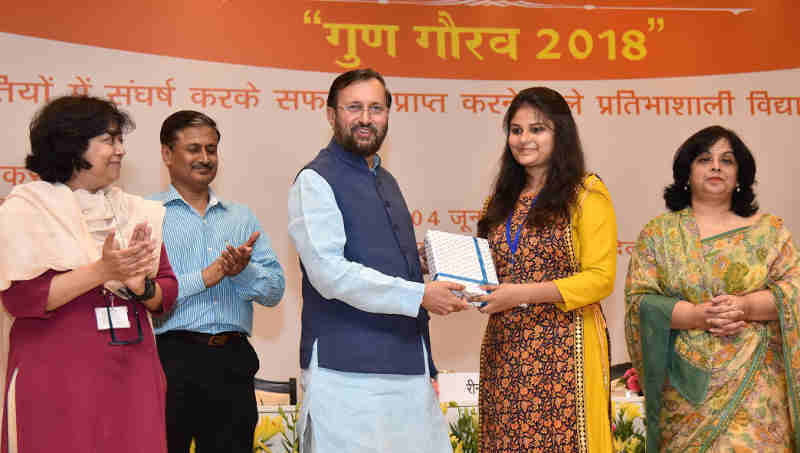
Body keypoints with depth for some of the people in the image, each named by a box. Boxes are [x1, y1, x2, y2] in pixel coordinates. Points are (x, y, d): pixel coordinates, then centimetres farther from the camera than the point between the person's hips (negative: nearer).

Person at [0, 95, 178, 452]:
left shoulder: (137, 211, 14)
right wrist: (100, 270, -19)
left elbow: (168, 294, 13)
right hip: (57, 382, -4)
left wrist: (142, 287, -10)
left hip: (131, 377, 5)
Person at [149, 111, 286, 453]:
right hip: (171, 358, -4)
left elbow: (274, 291, 9)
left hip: (233, 361, 4)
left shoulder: (242, 217, 17)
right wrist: (206, 276, -14)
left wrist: (243, 271, -10)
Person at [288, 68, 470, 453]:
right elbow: (330, 273, -17)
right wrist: (419, 295, -15)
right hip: (347, 373, -7)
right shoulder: (316, 181, -6)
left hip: (406, 366, 7)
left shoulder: (386, 182, 19)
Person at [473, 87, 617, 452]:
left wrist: (522, 293, -16)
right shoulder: (502, 199, 16)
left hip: (563, 350, -5)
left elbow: (600, 279, -9)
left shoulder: (586, 193, -1)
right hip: (503, 350, 5)